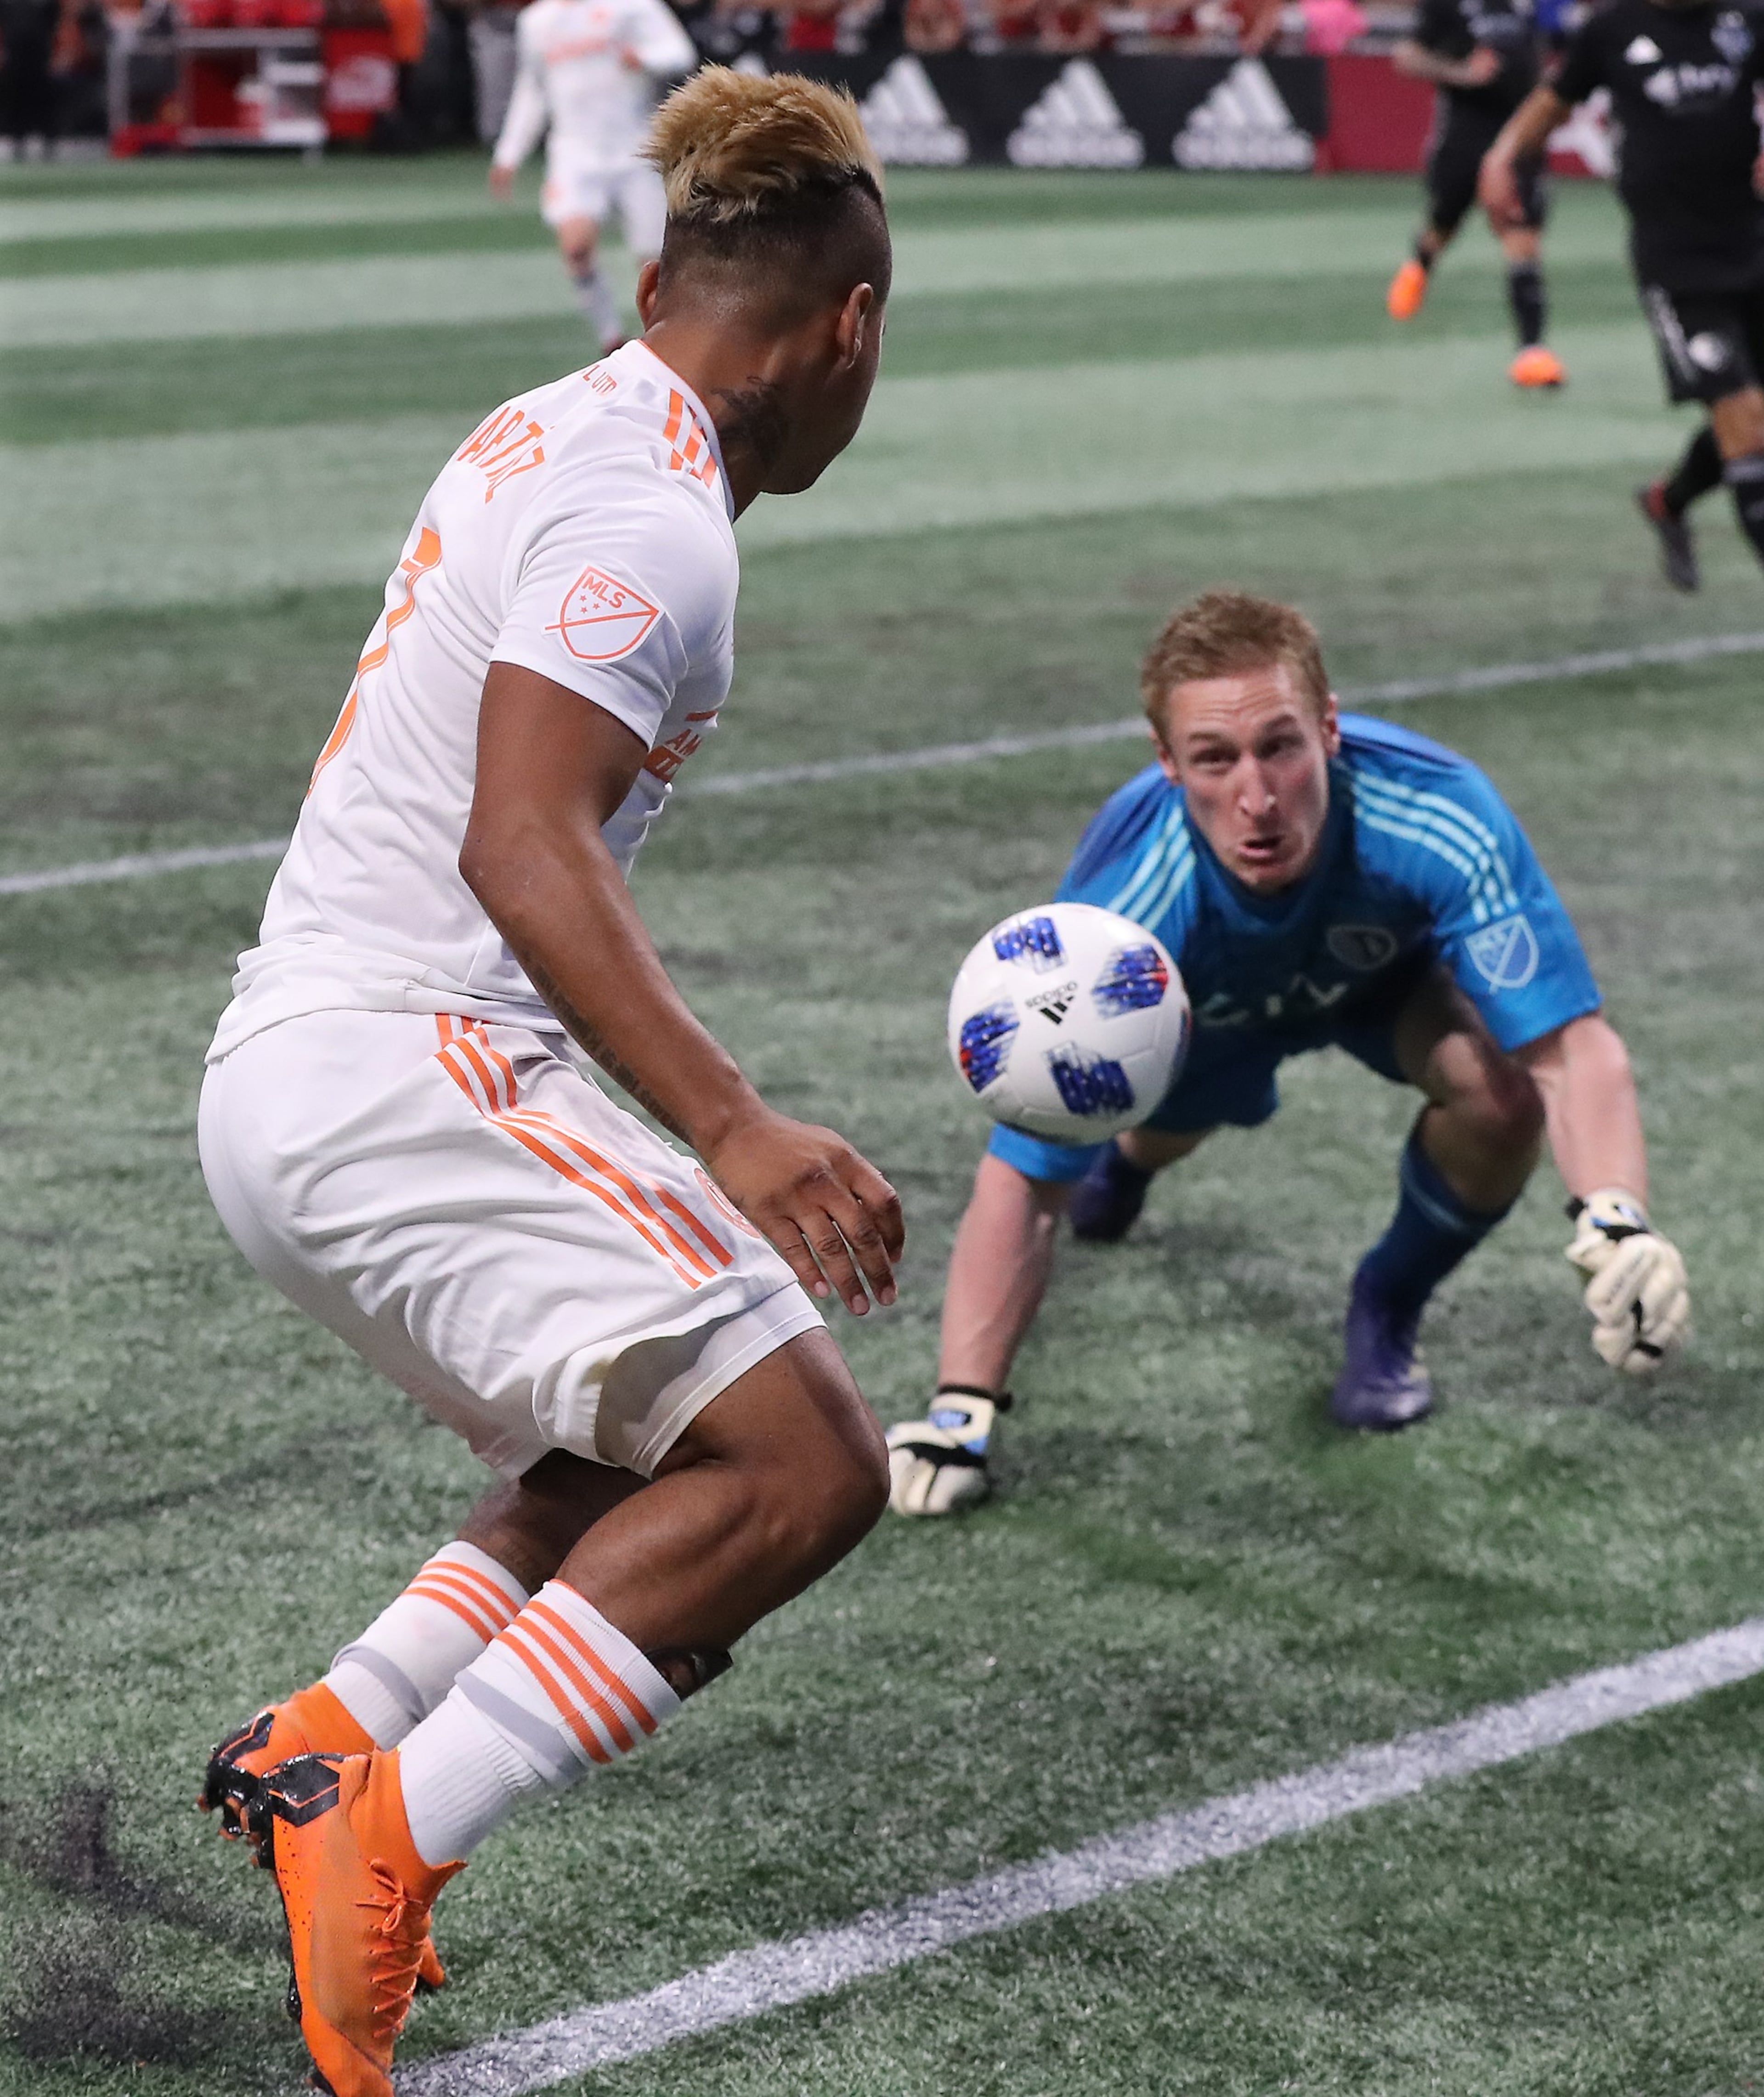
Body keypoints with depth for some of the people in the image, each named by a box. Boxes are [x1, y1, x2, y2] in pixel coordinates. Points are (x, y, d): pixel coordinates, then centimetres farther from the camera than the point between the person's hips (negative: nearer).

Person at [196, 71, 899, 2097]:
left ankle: (323, 1744, 8)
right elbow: (523, 851, -23)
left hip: (283, 1086, 10)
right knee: (799, 1462, -15)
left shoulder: (548, 432, 17)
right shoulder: (651, 517, -13)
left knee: (644, 1465, 20)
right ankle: (386, 1838, -18)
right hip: (395, 1072, -10)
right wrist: (730, 1130, -31)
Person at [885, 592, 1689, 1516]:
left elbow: (1570, 1047, -45)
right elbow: (1022, 1180, -37)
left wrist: (1616, 1219, -65)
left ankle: (1389, 1308, 3)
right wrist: (960, 1413, -44)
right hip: (1205, 1017, 1)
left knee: (1498, 1093, -28)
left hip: (1388, 965, -1)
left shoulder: (1442, 823, -45)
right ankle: (1120, 1160, 62)